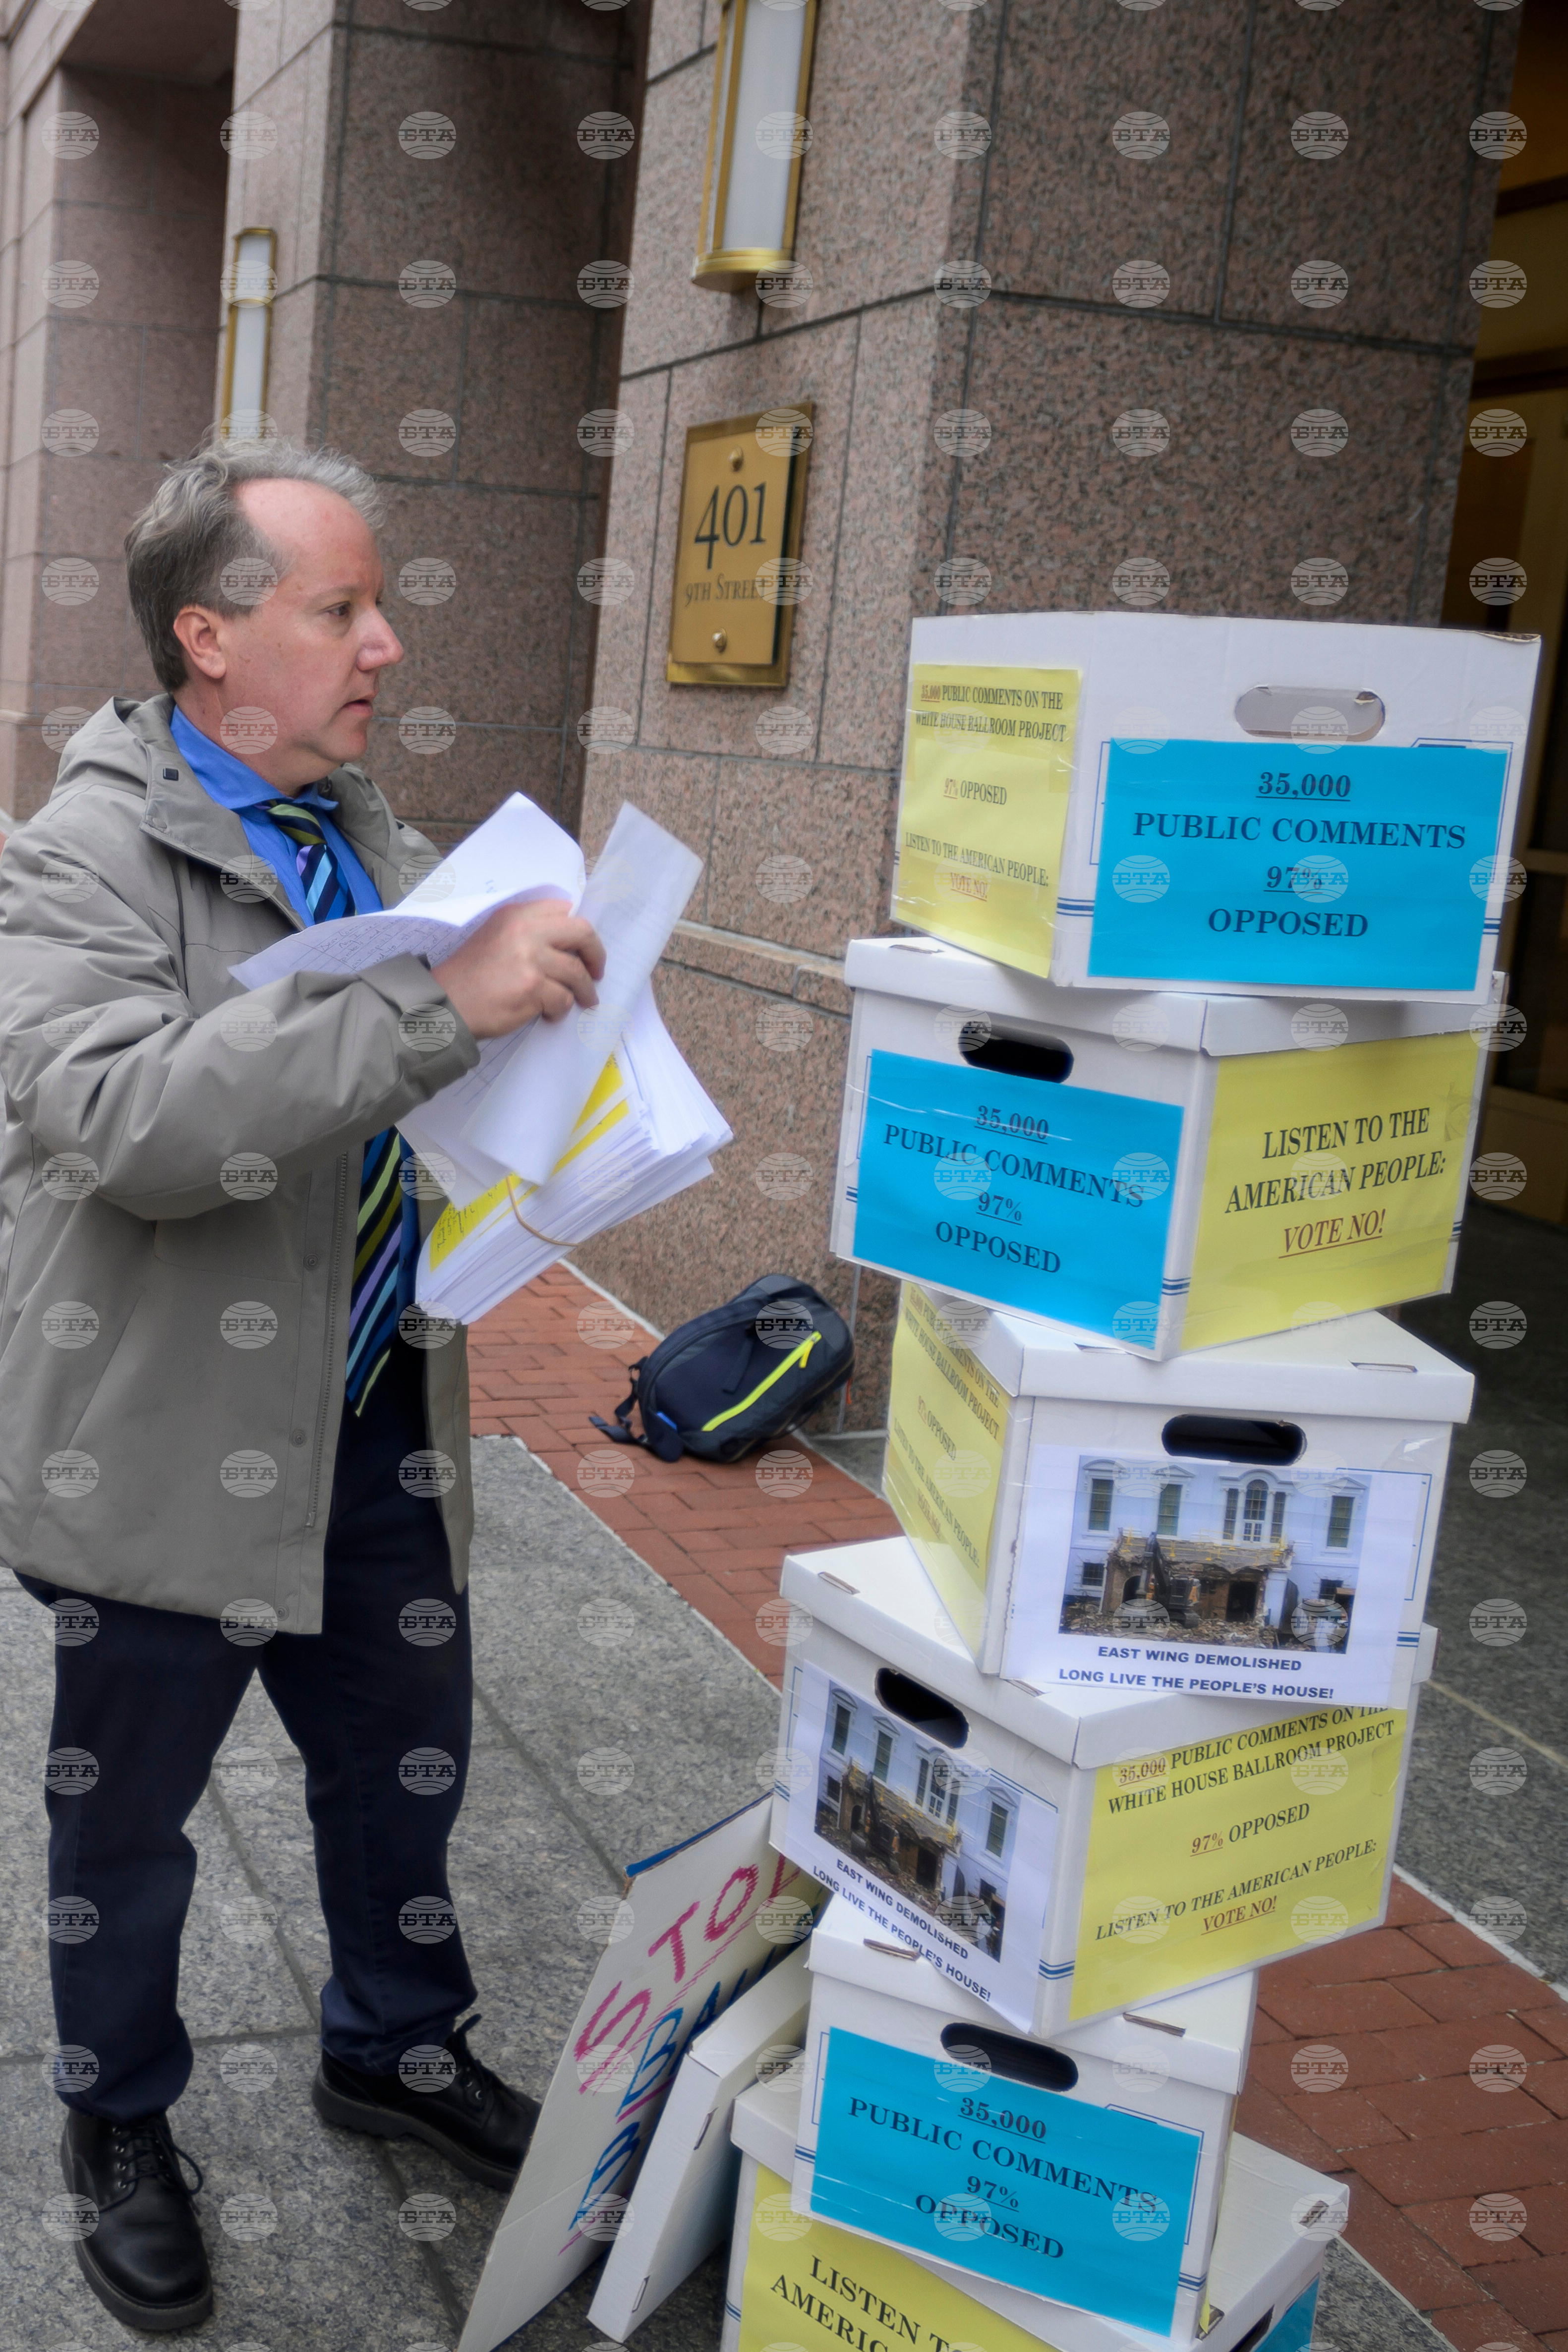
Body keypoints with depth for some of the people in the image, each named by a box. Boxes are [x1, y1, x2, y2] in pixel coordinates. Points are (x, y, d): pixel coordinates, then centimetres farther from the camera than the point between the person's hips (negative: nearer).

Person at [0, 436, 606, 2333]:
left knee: (405, 1768, 21)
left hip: (380, 1427, 7)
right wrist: (439, 1000, -40)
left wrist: (534, 1002, -1)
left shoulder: (368, 839, 6)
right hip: (171, 1445, -6)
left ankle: (394, 2050, 47)